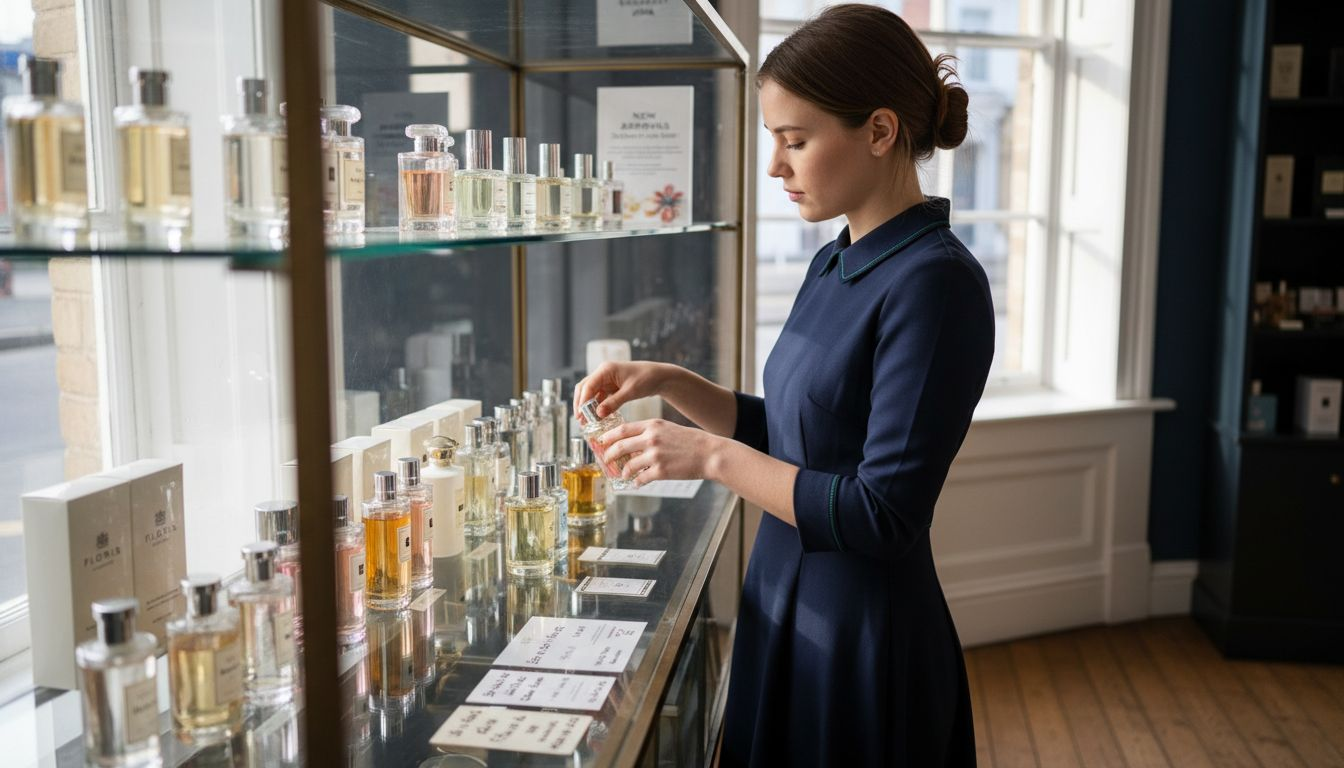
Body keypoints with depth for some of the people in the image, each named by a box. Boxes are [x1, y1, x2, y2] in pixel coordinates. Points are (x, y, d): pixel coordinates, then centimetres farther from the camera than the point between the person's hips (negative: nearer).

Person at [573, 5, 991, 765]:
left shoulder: (933, 281, -21)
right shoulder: (834, 266, 5)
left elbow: (882, 515, -23)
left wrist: (712, 456, -20)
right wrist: (668, 382, 1)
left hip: (867, 640, -8)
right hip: (786, 610, 8)